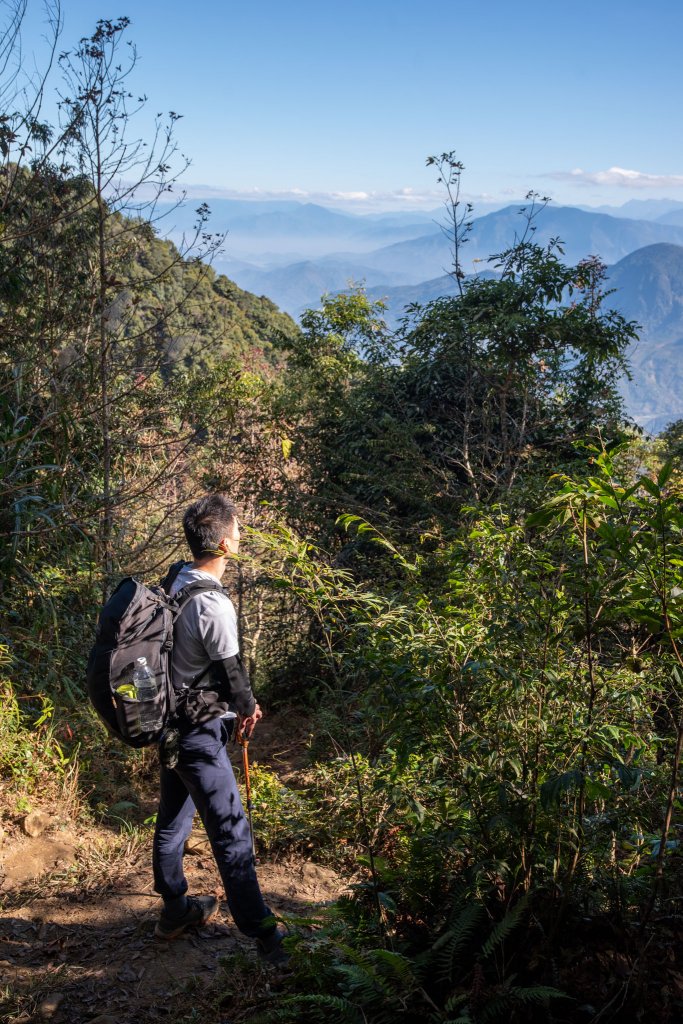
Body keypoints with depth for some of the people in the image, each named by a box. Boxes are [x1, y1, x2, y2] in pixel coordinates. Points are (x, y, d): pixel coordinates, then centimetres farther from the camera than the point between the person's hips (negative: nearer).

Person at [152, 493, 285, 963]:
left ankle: (176, 909, 38)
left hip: (171, 719, 10)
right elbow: (231, 669, -15)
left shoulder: (177, 582, 2)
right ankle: (263, 935, 6)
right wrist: (247, 708, 5)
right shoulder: (214, 606, -26)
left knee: (173, 818, 21)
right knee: (232, 833, -3)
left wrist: (241, 701, 15)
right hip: (199, 730, -10)